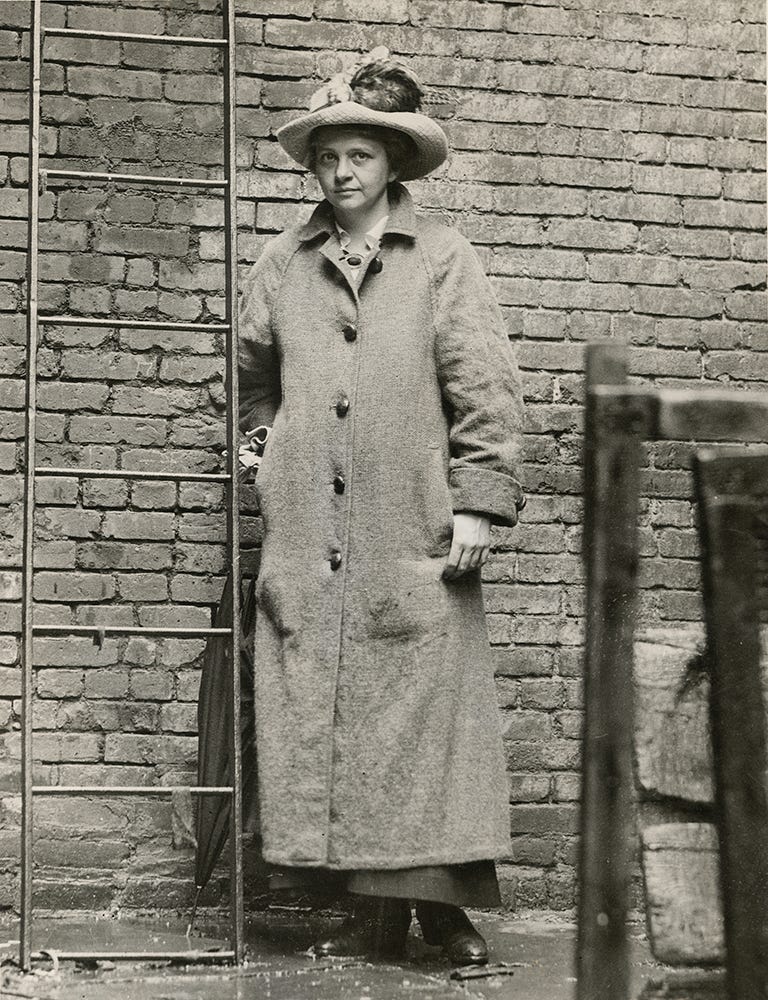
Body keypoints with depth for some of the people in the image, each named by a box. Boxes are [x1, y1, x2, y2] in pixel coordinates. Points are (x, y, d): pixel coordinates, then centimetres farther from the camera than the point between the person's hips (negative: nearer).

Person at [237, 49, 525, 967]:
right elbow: (251, 375, 28)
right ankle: (375, 910, 8)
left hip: (415, 534, -3)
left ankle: (441, 901, 4)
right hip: (307, 537, 3)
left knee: (422, 710, -4)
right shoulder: (283, 265, 12)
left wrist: (478, 502, -8)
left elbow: (486, 389, -1)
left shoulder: (442, 257, 4)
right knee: (318, 713, 1)